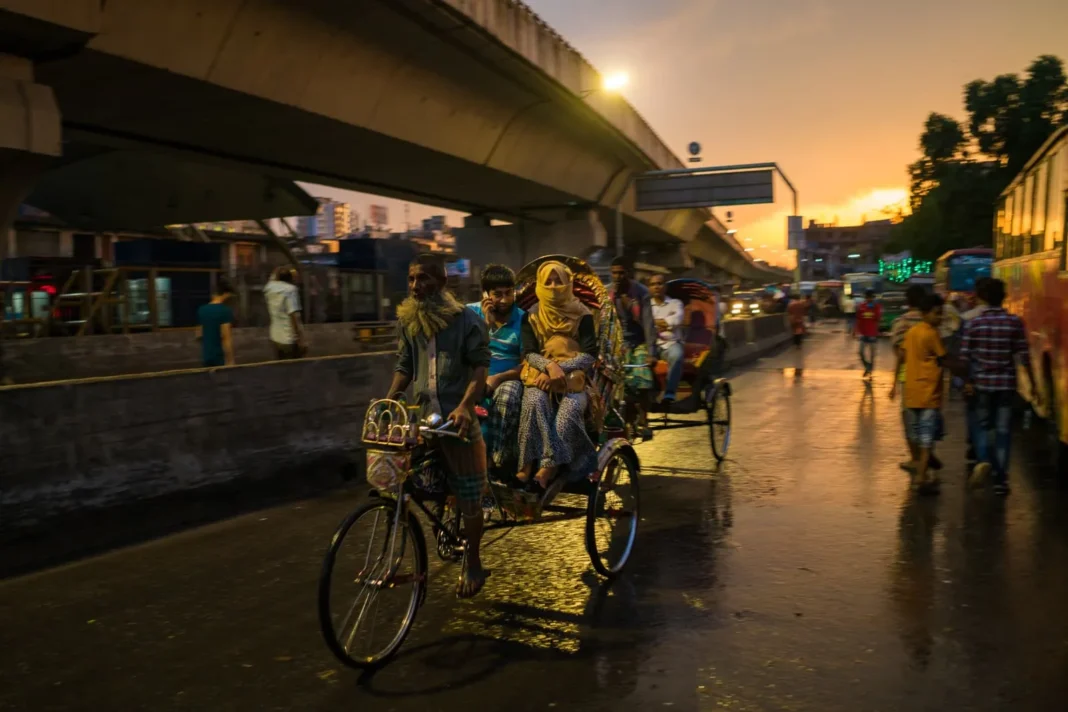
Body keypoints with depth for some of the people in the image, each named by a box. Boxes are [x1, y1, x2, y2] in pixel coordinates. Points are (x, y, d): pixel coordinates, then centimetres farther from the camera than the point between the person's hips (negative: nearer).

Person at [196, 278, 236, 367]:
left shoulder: (202, 310, 8)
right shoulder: (225, 311, -14)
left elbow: (199, 335, 15)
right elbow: (226, 338, -20)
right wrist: (230, 361, -19)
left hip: (206, 357, 7)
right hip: (220, 357, -7)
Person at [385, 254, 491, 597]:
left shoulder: (467, 320, -8)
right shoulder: (407, 321, 8)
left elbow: (481, 365, -13)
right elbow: (404, 366, 14)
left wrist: (465, 406, -28)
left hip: (457, 417, -4)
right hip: (422, 415, 4)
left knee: (468, 497, 4)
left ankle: (473, 564, 22)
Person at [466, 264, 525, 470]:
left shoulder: (522, 319, -1)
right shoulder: (472, 312, 3)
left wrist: (499, 377, -18)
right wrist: (486, 323, -14)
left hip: (508, 378, -1)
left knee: (508, 396, -36)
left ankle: (499, 459, -25)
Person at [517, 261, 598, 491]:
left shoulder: (581, 315, 5)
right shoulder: (532, 315, 9)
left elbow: (590, 355, -3)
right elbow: (528, 353, 0)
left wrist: (560, 368, -17)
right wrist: (550, 366, -21)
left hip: (573, 378, -1)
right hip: (540, 375, 1)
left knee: (569, 409, -34)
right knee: (535, 402, -34)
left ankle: (547, 468, -40)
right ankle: (554, 464, -40)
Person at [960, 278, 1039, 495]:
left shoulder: (975, 323, -3)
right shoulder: (1015, 322, -4)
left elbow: (965, 355, -4)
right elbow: (1023, 357, -4)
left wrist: (968, 381, 8)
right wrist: (1033, 386, 3)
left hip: (983, 382, 0)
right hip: (1006, 383, 0)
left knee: (982, 424, 16)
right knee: (1003, 430, 7)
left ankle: (983, 460, -11)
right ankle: (1000, 479, 9)